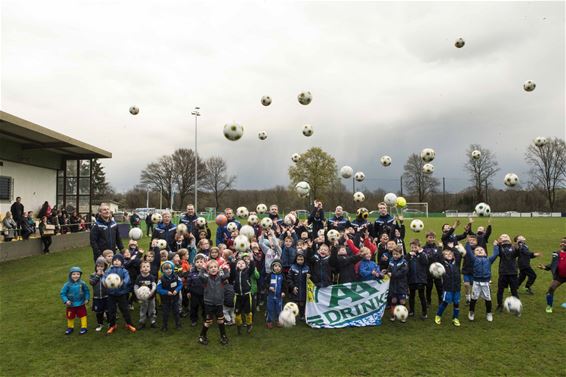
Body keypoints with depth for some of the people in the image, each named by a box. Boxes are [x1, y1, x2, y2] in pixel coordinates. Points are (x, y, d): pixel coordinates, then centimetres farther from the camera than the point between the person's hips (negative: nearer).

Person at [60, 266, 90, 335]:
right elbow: (62, 293, -9)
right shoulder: (67, 285, -16)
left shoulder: (82, 283, -13)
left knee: (83, 315, 9)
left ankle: (84, 327, 24)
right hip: (71, 305, 0)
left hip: (81, 304, 0)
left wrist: (87, 299, -6)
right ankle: (70, 327, 39)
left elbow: (87, 291, -1)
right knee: (70, 317, 17)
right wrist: (66, 301, -20)